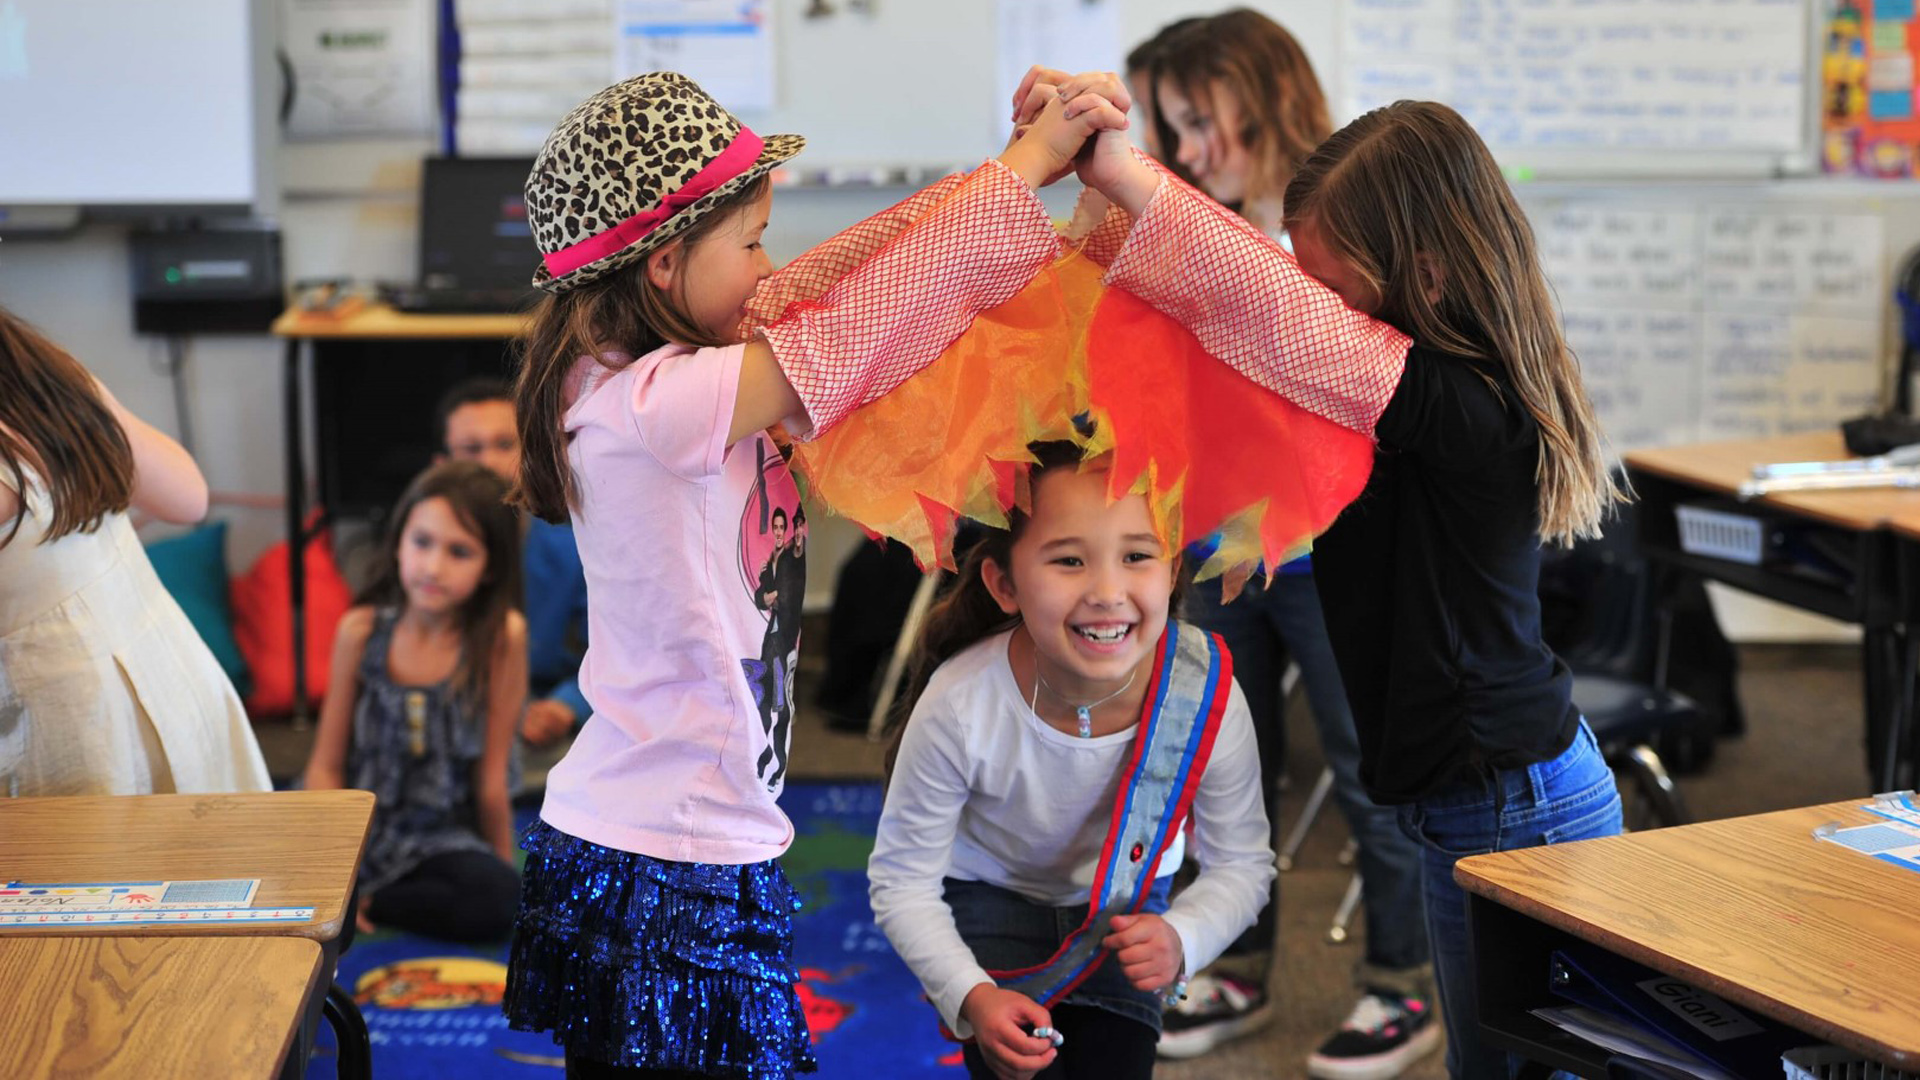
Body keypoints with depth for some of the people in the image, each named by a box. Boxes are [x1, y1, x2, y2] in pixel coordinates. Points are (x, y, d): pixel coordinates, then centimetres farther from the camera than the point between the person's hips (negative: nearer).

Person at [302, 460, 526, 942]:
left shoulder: (501, 636, -11)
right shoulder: (360, 631, -3)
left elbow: (491, 781, -4)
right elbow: (326, 765, 2)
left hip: (442, 841, 0)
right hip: (358, 829, 0)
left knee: (499, 901, -32)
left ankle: (364, 903, -11)